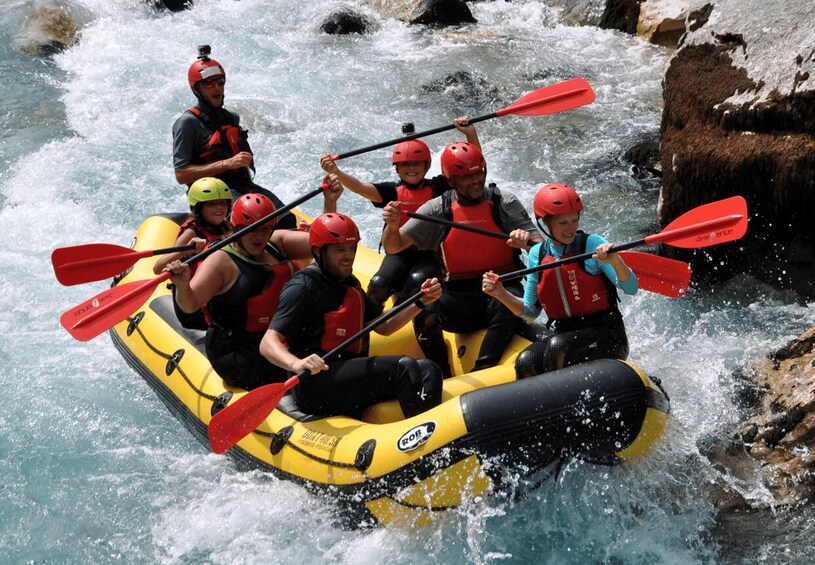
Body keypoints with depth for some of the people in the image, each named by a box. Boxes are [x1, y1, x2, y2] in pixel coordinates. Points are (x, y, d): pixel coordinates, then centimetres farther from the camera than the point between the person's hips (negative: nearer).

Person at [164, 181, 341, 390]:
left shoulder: (277, 243, 9)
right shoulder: (221, 261, -10)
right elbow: (190, 305, -19)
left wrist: (330, 202, -8)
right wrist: (182, 286, -41)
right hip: (237, 355, -7)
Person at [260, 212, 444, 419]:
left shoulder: (349, 284, 19)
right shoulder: (304, 287, -9)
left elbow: (384, 326, 21)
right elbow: (268, 344, -18)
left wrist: (421, 302, 6)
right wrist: (297, 364, -39)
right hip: (315, 383, -9)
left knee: (427, 371, -8)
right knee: (404, 367, -22)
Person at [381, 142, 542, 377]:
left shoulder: (504, 203, 2)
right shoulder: (437, 209, 4)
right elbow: (393, 247, 3)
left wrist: (527, 241, -27)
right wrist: (392, 226, -20)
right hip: (458, 294, 1)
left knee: (506, 306, -35)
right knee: (425, 311, -29)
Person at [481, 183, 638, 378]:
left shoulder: (592, 245, -7)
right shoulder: (537, 254, 5)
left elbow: (631, 289, -14)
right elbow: (530, 312, 11)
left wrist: (615, 261, -33)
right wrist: (501, 294, -5)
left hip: (607, 336, -3)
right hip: (563, 334, 4)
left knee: (557, 346, -32)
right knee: (525, 362, -25)